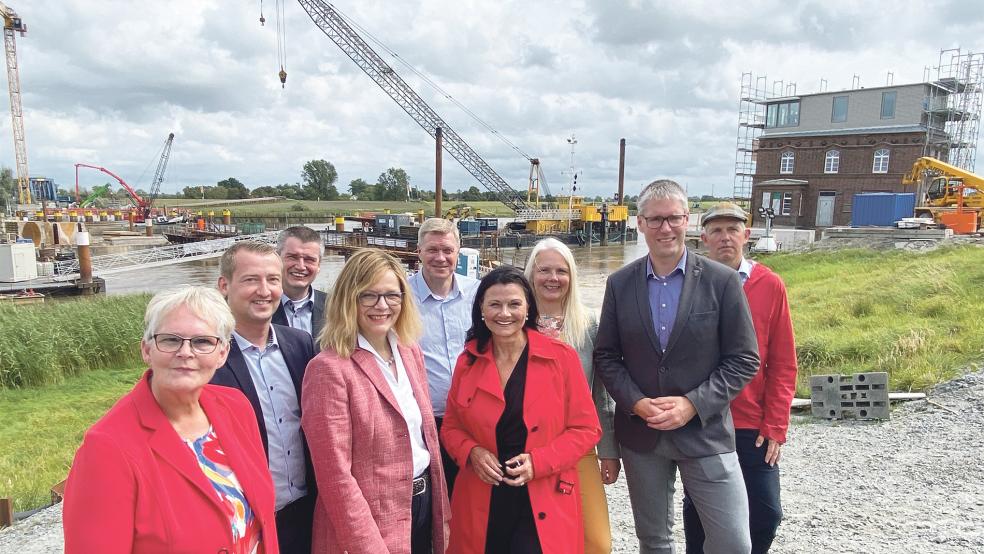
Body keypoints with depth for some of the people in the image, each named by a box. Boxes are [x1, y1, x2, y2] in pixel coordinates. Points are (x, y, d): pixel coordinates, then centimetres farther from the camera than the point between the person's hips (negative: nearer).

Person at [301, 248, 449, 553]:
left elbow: (427, 434, 8)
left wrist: (442, 514, 8)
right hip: (371, 521, -6)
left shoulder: (411, 353, 2)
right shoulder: (330, 368, -19)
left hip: (423, 502, 7)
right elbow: (335, 475, -19)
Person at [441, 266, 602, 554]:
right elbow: (451, 427, 9)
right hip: (481, 506, 3)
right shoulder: (467, 360, 1)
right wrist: (472, 453, -11)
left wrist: (539, 462, -16)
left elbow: (587, 429, -4)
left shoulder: (562, 357, -7)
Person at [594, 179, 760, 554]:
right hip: (640, 432, 2)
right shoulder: (619, 284, 0)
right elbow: (606, 356, 3)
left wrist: (693, 404, -15)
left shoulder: (722, 281, -7)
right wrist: (636, 403, -11)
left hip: (705, 431, -2)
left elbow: (744, 359, -5)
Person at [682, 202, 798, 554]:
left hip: (753, 427, 1)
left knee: (766, 514, 5)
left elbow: (783, 363, -1)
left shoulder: (770, 286, -2)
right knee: (698, 511, 14)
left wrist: (775, 427, -4)